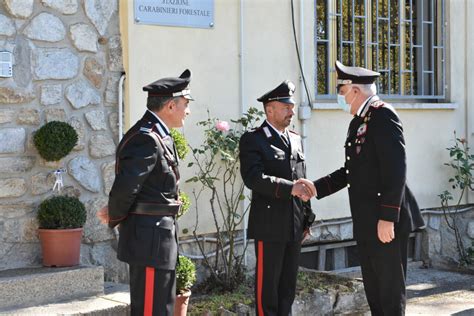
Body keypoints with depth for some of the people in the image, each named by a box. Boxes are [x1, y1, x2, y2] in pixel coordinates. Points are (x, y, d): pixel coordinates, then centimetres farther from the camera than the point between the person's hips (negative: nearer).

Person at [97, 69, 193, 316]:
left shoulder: (159, 137, 13)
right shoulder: (146, 139, -20)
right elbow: (125, 187, -24)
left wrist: (116, 214, 5)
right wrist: (115, 218, -7)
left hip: (160, 238, 10)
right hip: (150, 239, -10)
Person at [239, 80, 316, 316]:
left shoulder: (296, 140, 16)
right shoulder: (252, 140, -6)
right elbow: (253, 178, -20)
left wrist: (307, 218, 16)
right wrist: (290, 188, -28)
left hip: (294, 225, 7)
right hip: (270, 225, -6)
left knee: (288, 283, 12)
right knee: (267, 283, -1)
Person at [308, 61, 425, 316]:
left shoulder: (384, 116, -13)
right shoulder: (357, 122, 17)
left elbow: (396, 170, -20)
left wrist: (387, 218, -23)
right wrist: (316, 188, 9)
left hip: (387, 222, -9)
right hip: (366, 224, 9)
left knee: (391, 293, -2)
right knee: (373, 292, 15)